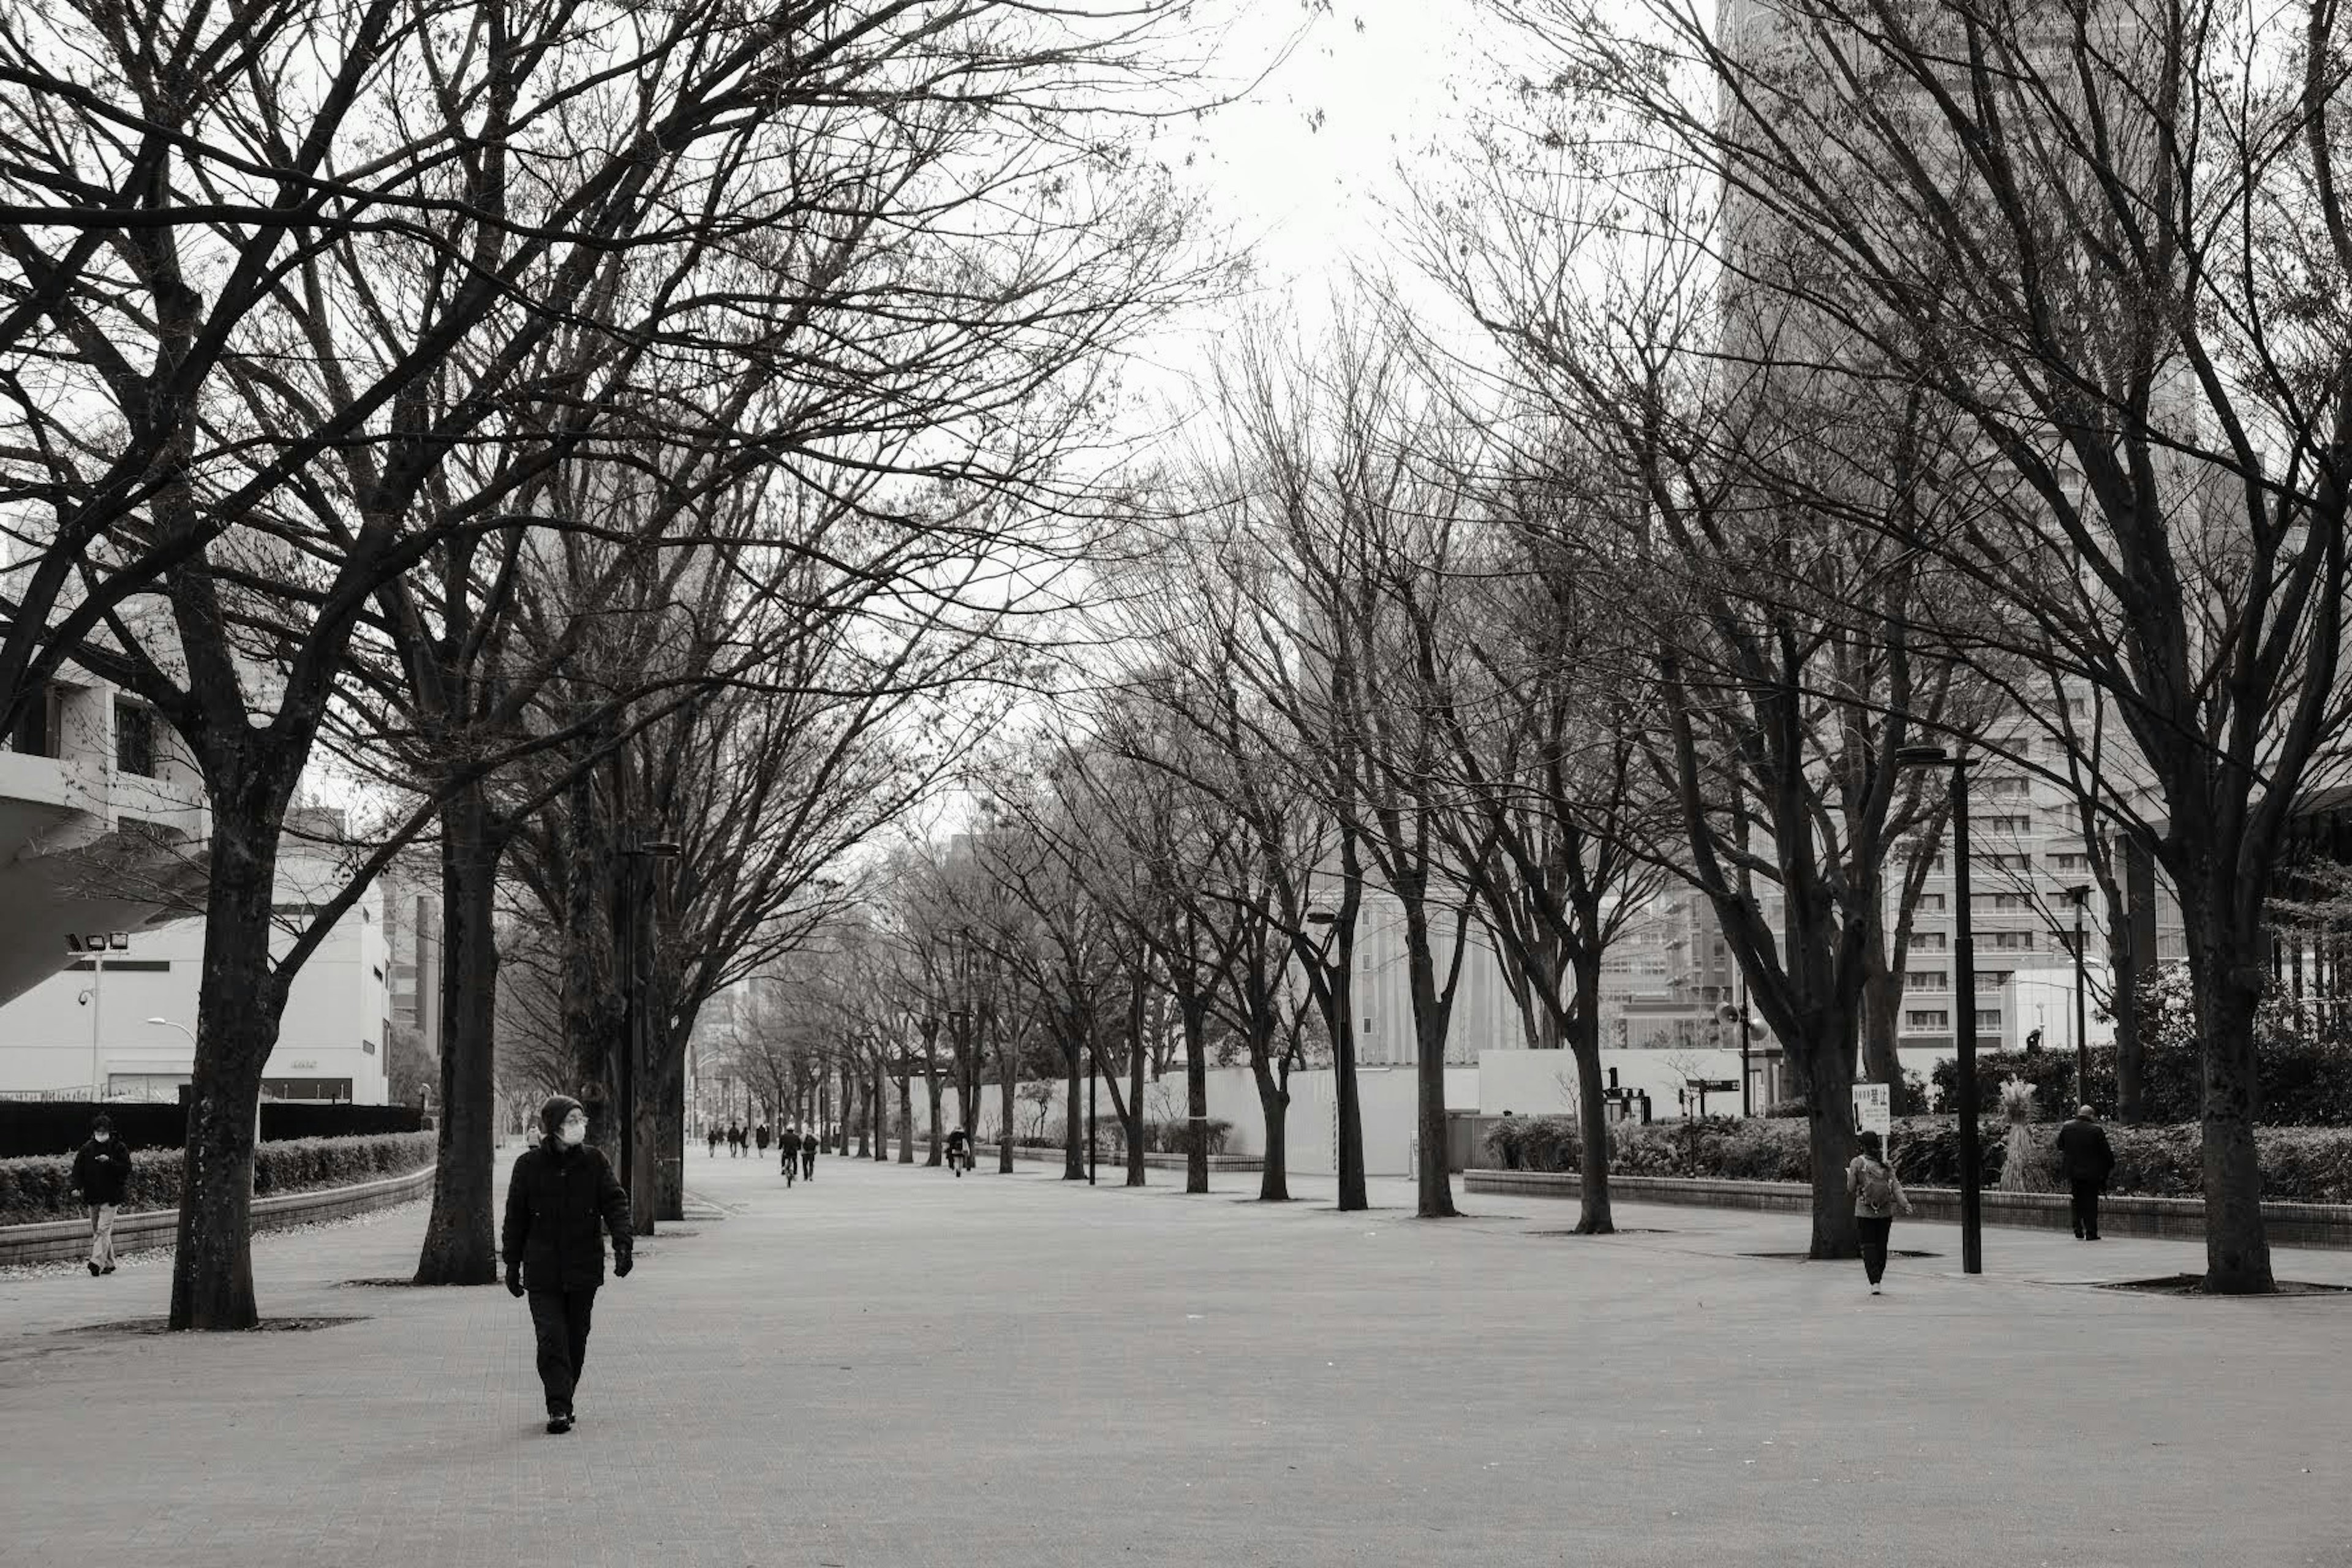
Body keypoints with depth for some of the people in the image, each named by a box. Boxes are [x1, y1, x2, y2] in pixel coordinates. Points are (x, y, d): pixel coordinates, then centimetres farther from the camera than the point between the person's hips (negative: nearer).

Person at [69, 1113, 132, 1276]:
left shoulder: (117, 1148, -2)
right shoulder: (86, 1148, 8)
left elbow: (126, 1169, -7)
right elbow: (78, 1168, 8)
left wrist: (109, 1161, -21)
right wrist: (77, 1186, -7)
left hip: (111, 1196, -5)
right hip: (92, 1196, 5)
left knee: (103, 1230, -13)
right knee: (96, 1231, 10)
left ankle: (97, 1262, -20)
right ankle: (108, 1263, 18)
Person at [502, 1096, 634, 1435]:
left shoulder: (595, 1161, 2)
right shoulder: (529, 1165, -1)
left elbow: (615, 1202, -3)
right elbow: (515, 1216, 6)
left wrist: (623, 1242, -18)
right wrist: (512, 1263, 7)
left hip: (584, 1268, 2)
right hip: (543, 1270, -2)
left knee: (576, 1340, 9)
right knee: (551, 1339, -11)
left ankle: (564, 1402, 23)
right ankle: (558, 1409, -11)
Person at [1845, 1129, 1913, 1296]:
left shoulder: (1857, 1163, -7)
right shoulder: (1886, 1164, 2)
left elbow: (1851, 1188, -2)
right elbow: (1895, 1186, -6)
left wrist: (1849, 1173, 14)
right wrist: (1905, 1204, -9)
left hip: (1864, 1212, -3)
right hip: (1886, 1212, 3)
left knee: (1868, 1245, -1)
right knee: (1881, 1246, 13)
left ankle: (1874, 1283, -12)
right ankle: (1877, 1279, 20)